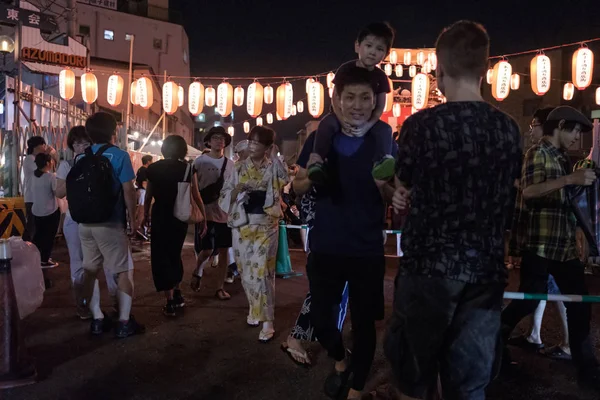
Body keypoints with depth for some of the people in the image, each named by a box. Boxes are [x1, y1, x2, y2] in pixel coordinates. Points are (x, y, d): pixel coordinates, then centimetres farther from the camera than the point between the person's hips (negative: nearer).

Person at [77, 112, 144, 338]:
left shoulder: (81, 158, 7)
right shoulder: (119, 155, -9)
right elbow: (128, 190, -10)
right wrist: (132, 218, 2)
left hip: (85, 222, 6)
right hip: (110, 223, -5)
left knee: (90, 271, 12)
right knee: (123, 271, 3)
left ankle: (97, 320, 18)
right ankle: (124, 322, 4)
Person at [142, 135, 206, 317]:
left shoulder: (154, 168, 0)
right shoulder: (188, 168, -1)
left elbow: (148, 196, 2)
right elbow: (196, 196, 0)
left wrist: (146, 215, 16)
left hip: (161, 216, -2)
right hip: (180, 216, 2)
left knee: (161, 256, 6)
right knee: (174, 254, 21)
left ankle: (170, 302, 2)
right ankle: (177, 295, 28)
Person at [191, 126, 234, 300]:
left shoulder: (230, 164, 8)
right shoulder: (200, 161, -2)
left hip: (226, 213, 3)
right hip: (206, 213, -3)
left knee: (223, 251, 5)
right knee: (207, 250, -2)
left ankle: (220, 287, 15)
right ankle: (197, 272, 29)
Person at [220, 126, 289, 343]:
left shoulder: (273, 168, 1)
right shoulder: (240, 168, 5)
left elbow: (286, 177, -20)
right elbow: (224, 198, 5)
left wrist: (274, 156, -15)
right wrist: (236, 190, -15)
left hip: (266, 227, -3)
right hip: (242, 226, 3)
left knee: (262, 273, -8)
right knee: (246, 272, 11)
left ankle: (267, 322, 0)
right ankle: (254, 308, 35)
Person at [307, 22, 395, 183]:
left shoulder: (381, 77, -3)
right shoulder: (346, 69, -9)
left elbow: (380, 107, -6)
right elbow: (335, 98, -11)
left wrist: (368, 125, -26)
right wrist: (342, 119, -29)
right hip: (343, 115, -2)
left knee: (384, 130, -27)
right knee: (327, 124, -33)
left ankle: (382, 161, -39)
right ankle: (316, 161, -40)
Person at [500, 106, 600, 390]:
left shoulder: (562, 157, 19)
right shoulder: (537, 153, -5)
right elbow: (528, 191, -21)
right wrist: (569, 180, -26)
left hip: (565, 244, 8)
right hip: (540, 243, -8)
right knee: (529, 300, -3)